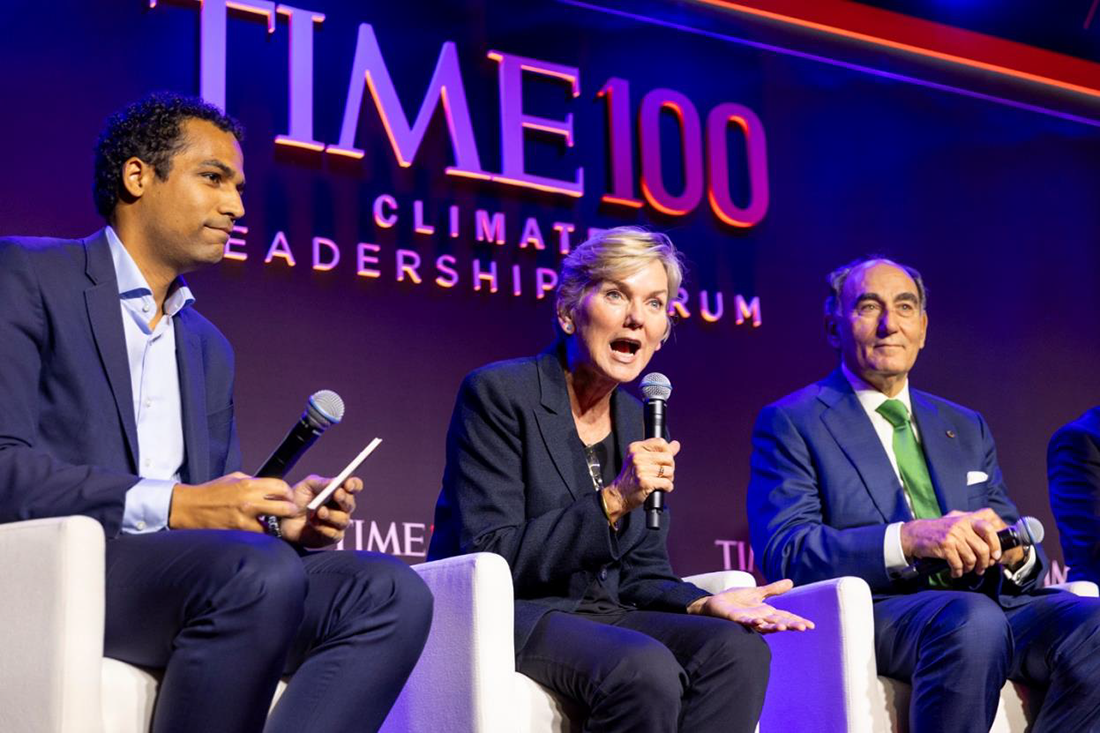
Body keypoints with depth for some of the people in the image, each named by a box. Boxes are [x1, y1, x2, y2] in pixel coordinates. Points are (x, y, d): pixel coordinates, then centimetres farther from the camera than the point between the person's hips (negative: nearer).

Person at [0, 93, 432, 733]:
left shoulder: (211, 348, 26)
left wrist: (284, 518, 1)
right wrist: (170, 505, -20)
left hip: (184, 575, 7)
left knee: (392, 593, -17)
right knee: (259, 571, -34)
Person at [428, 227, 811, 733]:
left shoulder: (640, 421, 12)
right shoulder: (498, 393, -8)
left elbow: (641, 574, 13)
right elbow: (490, 561, -15)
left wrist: (705, 604, -10)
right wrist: (612, 502, -24)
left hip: (601, 615, 6)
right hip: (504, 616, -6)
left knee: (738, 648, -20)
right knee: (643, 665, -33)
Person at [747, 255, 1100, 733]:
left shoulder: (965, 428, 25)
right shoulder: (791, 423, 8)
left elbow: (1021, 554, 21)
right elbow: (783, 552, -7)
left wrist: (1013, 550, -6)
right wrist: (908, 538, -21)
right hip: (871, 611, -5)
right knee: (971, 620, -37)